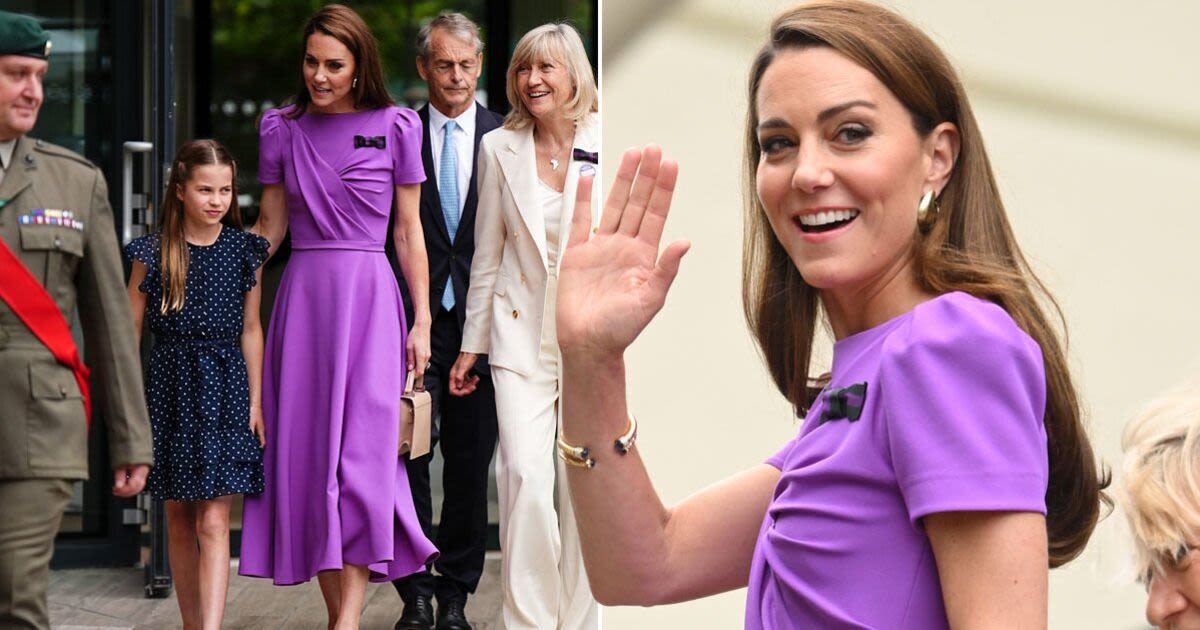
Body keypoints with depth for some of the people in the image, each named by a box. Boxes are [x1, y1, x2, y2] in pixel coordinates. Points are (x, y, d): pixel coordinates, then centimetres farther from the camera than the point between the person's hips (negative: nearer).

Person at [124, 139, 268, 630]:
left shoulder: (244, 250, 3)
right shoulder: (152, 253, -1)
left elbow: (250, 329, 8)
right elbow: (129, 330, 2)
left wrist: (255, 399, 6)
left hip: (225, 388, -1)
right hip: (171, 387, 1)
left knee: (213, 522, -9)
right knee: (179, 520, 9)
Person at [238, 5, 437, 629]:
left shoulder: (395, 127, 2)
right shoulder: (281, 128, 8)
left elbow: (408, 230, 5)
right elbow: (270, 225, 13)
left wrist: (422, 321, 2)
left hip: (368, 296, -3)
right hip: (302, 294, 3)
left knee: (361, 452, -12)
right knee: (306, 453, 1)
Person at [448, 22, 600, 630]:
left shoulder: (604, 143, 0)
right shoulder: (499, 148, 5)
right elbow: (487, 256, 10)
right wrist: (472, 344, 11)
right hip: (521, 334, 1)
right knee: (525, 475, -12)